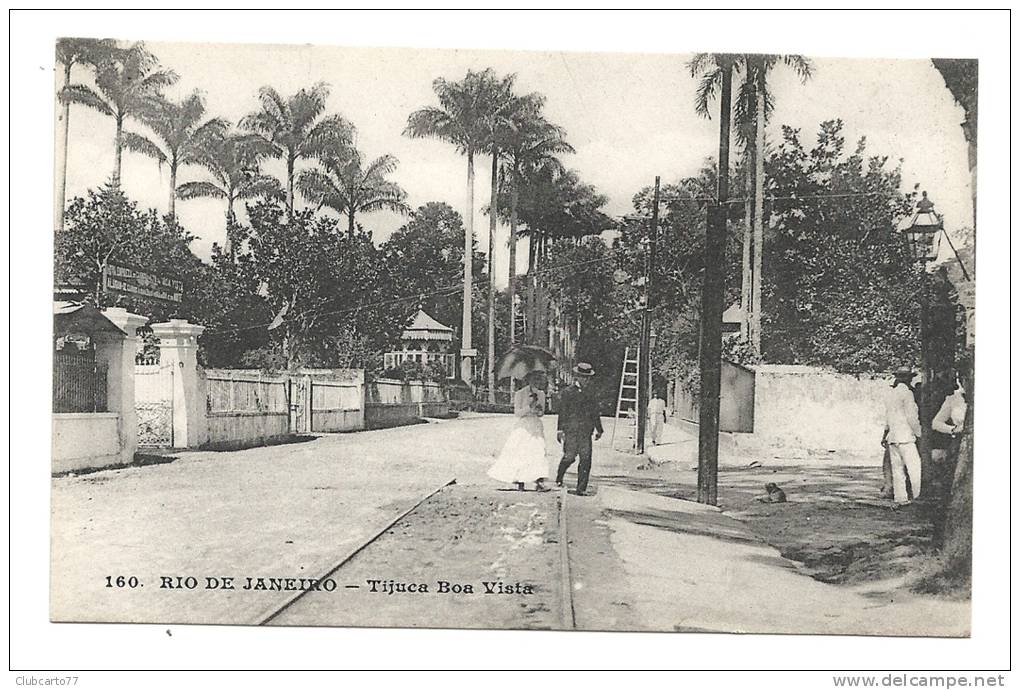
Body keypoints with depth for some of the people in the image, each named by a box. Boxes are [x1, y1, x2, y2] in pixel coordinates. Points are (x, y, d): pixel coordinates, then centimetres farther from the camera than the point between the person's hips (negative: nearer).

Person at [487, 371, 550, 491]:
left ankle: (539, 483, -15)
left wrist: (539, 410, -8)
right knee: (520, 454, -1)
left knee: (538, 454, -8)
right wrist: (530, 407, -20)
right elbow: (517, 413, -8)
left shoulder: (541, 394, 8)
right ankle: (520, 482, 14)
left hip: (537, 427, 4)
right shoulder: (520, 394, -5)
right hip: (523, 427, -3)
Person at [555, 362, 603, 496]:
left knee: (586, 459, -2)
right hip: (571, 431, -4)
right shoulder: (567, 392, 1)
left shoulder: (589, 394, 16)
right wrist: (560, 430, -9)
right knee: (569, 457, -7)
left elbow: (595, 413, 22)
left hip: (586, 432, 4)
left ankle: (582, 489, 3)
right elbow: (562, 412, -3)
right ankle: (559, 479, 21)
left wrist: (599, 429, 20)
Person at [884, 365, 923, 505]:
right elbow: (911, 417, -12)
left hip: (892, 437, 8)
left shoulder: (890, 394, 15)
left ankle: (900, 498, 8)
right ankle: (918, 495, -6)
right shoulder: (907, 393, -8)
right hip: (905, 437, -8)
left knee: (897, 469, 7)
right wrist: (919, 433, -1)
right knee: (914, 467, -5)